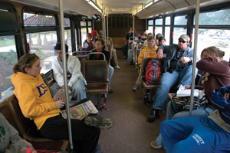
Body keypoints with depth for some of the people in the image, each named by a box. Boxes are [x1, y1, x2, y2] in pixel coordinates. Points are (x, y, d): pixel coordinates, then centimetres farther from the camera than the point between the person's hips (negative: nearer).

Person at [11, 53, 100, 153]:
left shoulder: (36, 76, 14)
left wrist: (56, 102, 8)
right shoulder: (24, 84, -13)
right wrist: (53, 105, -15)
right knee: (93, 132, -15)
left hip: (55, 114, 10)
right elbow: (29, 111, -21)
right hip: (47, 123, -10)